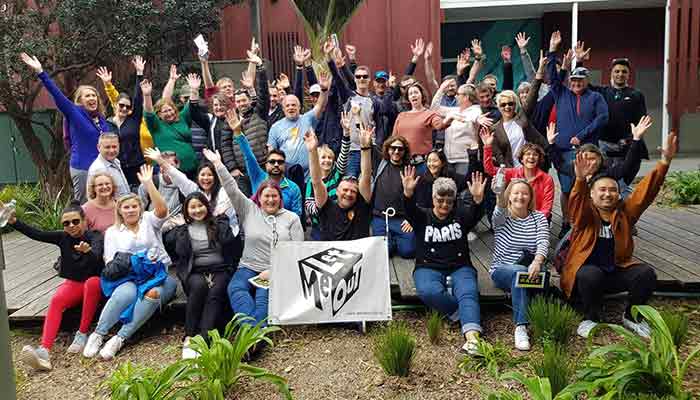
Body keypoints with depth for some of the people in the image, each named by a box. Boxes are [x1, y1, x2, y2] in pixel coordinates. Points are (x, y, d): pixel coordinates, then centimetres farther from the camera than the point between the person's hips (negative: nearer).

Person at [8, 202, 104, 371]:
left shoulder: (94, 236, -12)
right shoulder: (63, 237, 1)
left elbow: (96, 255, -32)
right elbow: (36, 234, -8)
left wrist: (88, 251, -57)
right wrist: (13, 221, -22)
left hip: (94, 283, -3)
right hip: (72, 283, 4)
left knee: (92, 282, -38)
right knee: (56, 300, -28)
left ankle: (82, 334, -27)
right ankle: (44, 350, -44)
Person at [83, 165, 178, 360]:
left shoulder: (149, 220, 14)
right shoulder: (112, 232, 18)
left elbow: (162, 210, -10)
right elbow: (110, 264, 10)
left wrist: (148, 183, -13)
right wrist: (131, 263, -9)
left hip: (158, 274, 0)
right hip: (129, 277, 0)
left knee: (152, 294, -35)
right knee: (126, 293, -36)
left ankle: (120, 338, -30)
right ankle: (98, 335, -24)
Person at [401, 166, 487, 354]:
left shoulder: (461, 215, 11)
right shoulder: (422, 217, 9)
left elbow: (475, 214, -11)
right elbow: (410, 210, -14)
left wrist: (478, 199, -34)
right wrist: (408, 193, -36)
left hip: (459, 268, 1)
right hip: (429, 268, -1)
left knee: (468, 292, -30)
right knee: (429, 292, -33)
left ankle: (472, 336, -48)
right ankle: (470, 316, -18)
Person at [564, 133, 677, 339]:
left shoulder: (624, 212, 6)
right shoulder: (585, 214, -4)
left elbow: (646, 190, -5)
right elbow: (577, 201, -27)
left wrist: (664, 161, -18)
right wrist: (581, 179, -49)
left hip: (617, 271, 4)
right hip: (587, 271, -4)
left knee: (646, 273, -20)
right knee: (592, 274, -36)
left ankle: (631, 316, 4)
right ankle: (590, 318, -10)